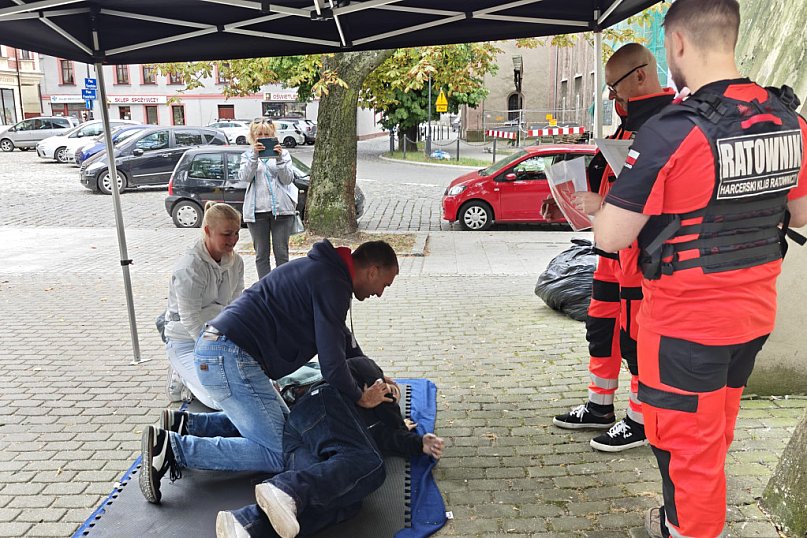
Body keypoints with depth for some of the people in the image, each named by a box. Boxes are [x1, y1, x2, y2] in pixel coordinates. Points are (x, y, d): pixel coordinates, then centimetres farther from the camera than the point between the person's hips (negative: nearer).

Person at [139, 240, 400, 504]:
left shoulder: (319, 269, 19)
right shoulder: (332, 283, -13)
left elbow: (341, 336, 32)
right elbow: (331, 360, -14)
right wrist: (360, 397, 4)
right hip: (231, 357, -11)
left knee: (283, 421, 20)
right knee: (279, 454, -8)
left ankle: (186, 424, 17)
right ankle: (173, 447, -11)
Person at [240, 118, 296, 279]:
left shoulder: (283, 153, 10)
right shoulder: (247, 155, 11)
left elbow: (288, 179, -1)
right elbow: (244, 177, -6)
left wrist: (280, 159, -14)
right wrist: (254, 156, -17)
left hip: (281, 208, 0)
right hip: (256, 210, 1)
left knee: (281, 253, 2)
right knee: (261, 254, 5)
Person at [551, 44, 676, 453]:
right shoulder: (633, 122, 17)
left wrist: (603, 204, -25)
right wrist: (573, 200, 13)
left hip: (644, 251, -10)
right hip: (616, 247, 10)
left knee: (635, 336, 1)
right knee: (601, 326, 17)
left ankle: (641, 423, 18)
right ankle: (600, 407, 32)